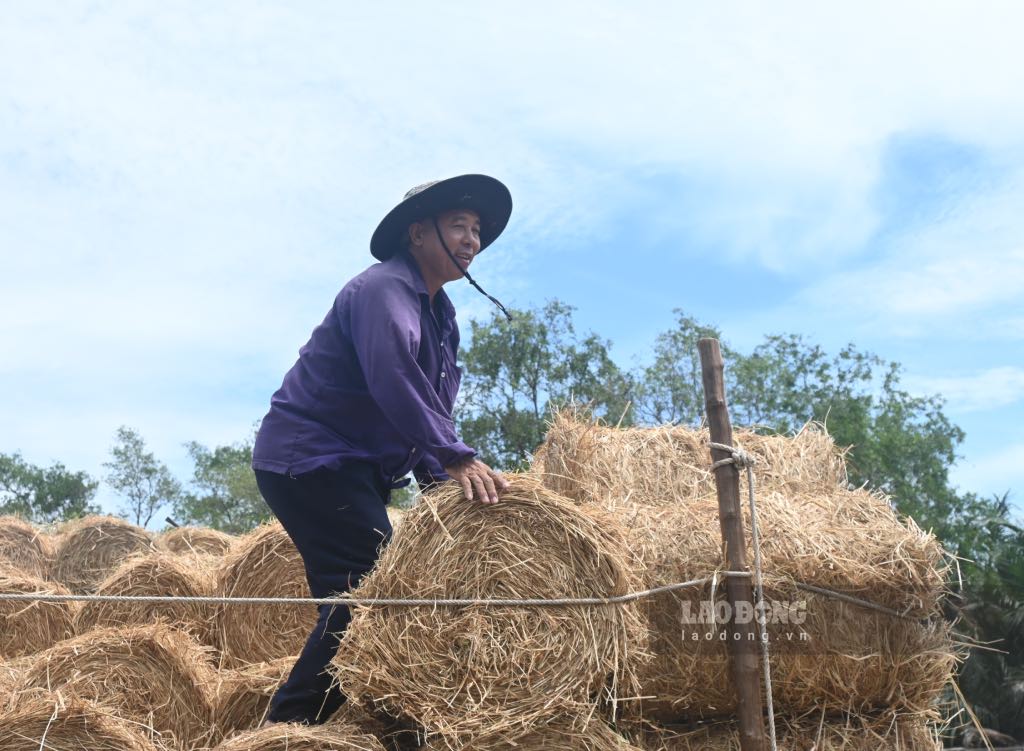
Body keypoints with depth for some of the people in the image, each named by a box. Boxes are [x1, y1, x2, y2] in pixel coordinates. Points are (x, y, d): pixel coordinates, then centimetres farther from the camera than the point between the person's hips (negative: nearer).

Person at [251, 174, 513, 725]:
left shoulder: (441, 315, 17)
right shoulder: (384, 288, -15)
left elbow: (434, 405, 16)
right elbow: (394, 379, -31)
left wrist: (437, 479, 1)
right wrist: (453, 458, -36)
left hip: (356, 469, 11)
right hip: (308, 459, -10)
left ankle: (292, 725, 21)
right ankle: (287, 727, -12)